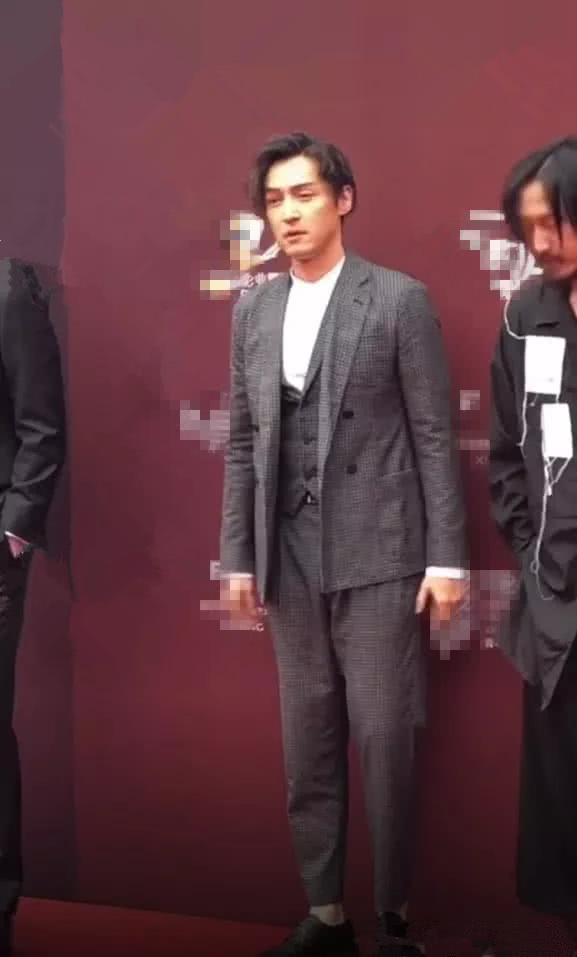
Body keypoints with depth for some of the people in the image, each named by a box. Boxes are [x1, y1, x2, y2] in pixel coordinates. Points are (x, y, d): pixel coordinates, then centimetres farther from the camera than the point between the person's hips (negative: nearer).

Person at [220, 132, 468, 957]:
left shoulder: (399, 300, -3)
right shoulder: (253, 311, 10)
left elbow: (435, 437, -4)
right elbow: (243, 443, 11)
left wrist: (447, 557, -8)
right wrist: (239, 554, 8)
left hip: (377, 555, -4)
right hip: (291, 560, 5)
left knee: (384, 741, 1)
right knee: (307, 746, 10)